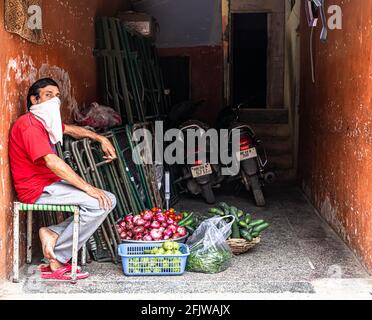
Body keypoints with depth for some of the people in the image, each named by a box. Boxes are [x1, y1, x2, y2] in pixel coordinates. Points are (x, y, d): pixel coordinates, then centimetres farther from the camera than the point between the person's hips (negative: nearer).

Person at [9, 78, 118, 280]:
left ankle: (54, 233, -3)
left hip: (50, 184, 10)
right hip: (37, 189, -10)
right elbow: (52, 161, -25)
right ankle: (57, 263, -11)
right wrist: (88, 188, -26)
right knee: (101, 202, -21)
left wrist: (100, 138, 13)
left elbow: (71, 130, 31)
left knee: (108, 201, 2)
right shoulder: (30, 125, -16)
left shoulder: (46, 121, 15)